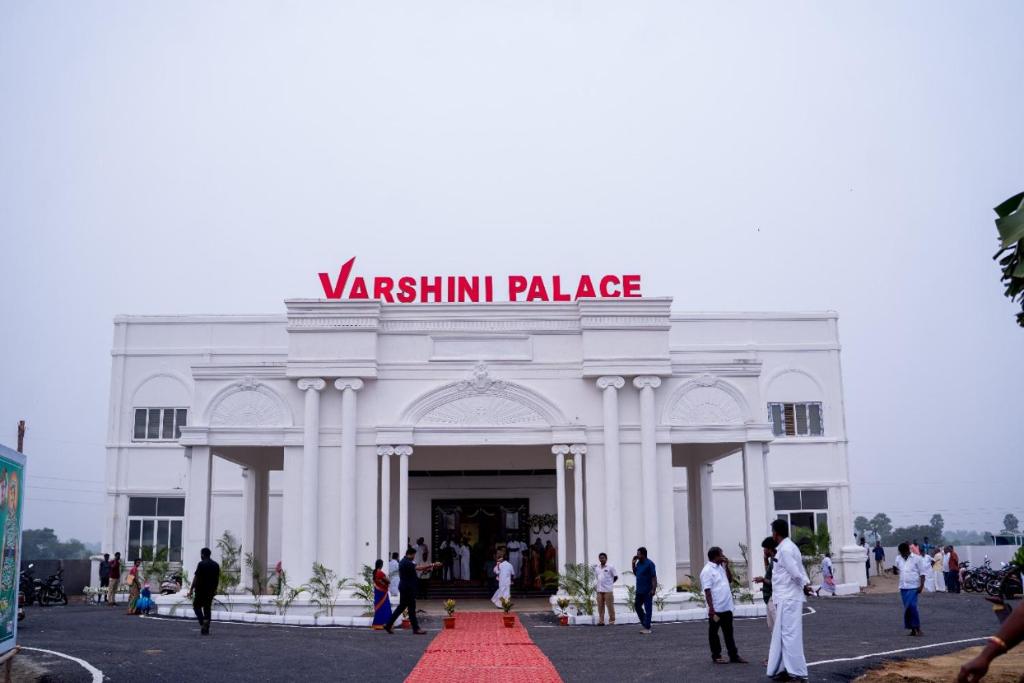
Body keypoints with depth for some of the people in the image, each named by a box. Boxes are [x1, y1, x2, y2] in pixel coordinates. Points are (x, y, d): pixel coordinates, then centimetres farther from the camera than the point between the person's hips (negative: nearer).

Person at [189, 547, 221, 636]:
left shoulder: (201, 564, -10)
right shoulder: (216, 565, 10)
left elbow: (196, 578, -12)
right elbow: (217, 578, 14)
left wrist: (191, 589, -8)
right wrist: (215, 589, 23)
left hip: (201, 589, -6)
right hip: (211, 591, 6)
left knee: (197, 606, 7)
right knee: (208, 608, 10)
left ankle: (203, 622, -14)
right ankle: (206, 629, 7)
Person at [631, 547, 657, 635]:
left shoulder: (649, 564, -15)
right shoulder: (639, 563, 9)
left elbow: (654, 577, -17)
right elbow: (635, 574, 20)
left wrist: (653, 589, -23)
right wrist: (633, 564, 7)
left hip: (647, 591, -8)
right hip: (639, 590, 8)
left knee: (647, 609, -1)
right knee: (637, 606, 15)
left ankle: (647, 628, 4)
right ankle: (644, 623, 29)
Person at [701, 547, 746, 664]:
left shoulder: (721, 567, 12)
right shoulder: (707, 570, -14)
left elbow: (730, 579, 21)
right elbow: (707, 591, -17)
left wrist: (726, 566, 7)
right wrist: (711, 608, -21)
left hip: (726, 607, 8)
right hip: (716, 609, -8)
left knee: (729, 632, 11)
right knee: (714, 633, 7)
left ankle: (733, 655, 16)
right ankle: (716, 656, 15)